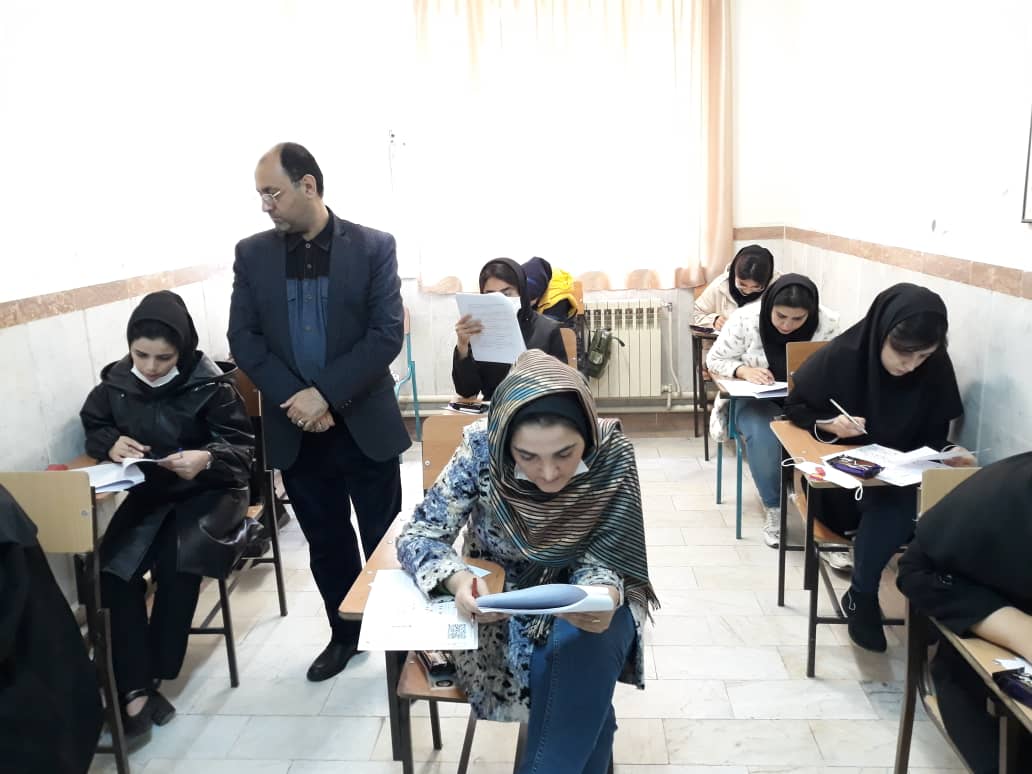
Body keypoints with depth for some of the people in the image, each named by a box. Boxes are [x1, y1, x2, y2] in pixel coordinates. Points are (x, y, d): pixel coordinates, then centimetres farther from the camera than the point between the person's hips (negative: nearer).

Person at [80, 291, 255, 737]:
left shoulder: (210, 384, -10)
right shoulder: (116, 382, 3)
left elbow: (242, 446, -9)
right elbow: (92, 427, 18)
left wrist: (207, 458, -31)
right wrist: (110, 443, -7)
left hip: (206, 491, -3)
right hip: (145, 493, 4)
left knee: (178, 563, -28)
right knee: (114, 567, -23)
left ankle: (149, 678, -6)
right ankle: (135, 687, -14)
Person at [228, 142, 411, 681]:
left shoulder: (373, 247, -4)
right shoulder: (252, 254, 4)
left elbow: (388, 334, -11)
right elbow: (243, 338, 0)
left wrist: (326, 393, -19)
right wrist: (295, 399, -13)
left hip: (365, 423, -2)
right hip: (295, 429, 3)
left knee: (384, 539, 10)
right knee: (326, 543, 15)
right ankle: (345, 634, 35)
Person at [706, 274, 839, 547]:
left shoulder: (828, 323, -13)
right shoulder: (745, 319, -16)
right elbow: (714, 360, -6)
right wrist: (743, 370, -26)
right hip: (756, 399, -1)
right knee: (763, 436, -34)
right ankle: (773, 507, -13)